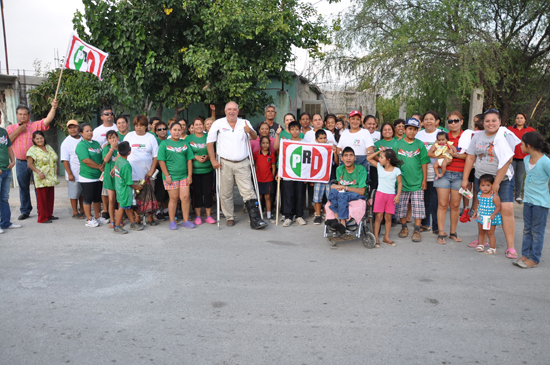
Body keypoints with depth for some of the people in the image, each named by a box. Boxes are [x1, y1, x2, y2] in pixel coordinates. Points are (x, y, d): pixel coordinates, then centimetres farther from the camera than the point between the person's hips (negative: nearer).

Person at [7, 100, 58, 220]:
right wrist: (17, 132, -9)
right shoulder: (11, 128, 11)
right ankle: (25, 211, 22)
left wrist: (53, 107, -27)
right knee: (23, 188, 11)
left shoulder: (36, 125, 3)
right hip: (20, 163, 3)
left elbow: (47, 120, -13)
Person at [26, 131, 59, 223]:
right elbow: (29, 164, -11)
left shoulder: (48, 147, 14)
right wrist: (39, 172, -21)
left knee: (50, 197, 11)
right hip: (41, 179, -6)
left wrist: (56, 169, 14)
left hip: (51, 178, 6)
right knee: (42, 198, -3)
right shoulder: (33, 150, -6)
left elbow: (54, 160, 24)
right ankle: (42, 218, 2)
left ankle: (49, 215, 21)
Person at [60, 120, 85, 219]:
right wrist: (70, 174, -15)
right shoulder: (66, 142, -6)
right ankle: (75, 212, 16)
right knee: (74, 194, 4)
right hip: (74, 174, -4)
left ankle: (82, 210, 27)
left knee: (83, 193, 14)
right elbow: (65, 160, -10)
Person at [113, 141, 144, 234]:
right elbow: (129, 182, -21)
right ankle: (117, 227, 16)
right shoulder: (126, 165, -27)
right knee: (122, 207, 5)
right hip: (125, 189, -8)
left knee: (128, 206, 18)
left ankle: (133, 223, 30)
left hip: (119, 187, 9)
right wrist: (137, 186, -5)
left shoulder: (118, 160, -2)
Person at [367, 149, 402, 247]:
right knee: (379, 216, -2)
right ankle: (376, 238, 3)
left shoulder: (396, 170, -2)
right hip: (380, 194, 0)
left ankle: (386, 237, 19)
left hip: (391, 195, 0)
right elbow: (369, 158, 4)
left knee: (388, 217, 7)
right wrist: (379, 151, -4)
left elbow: (400, 183, 3)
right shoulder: (379, 167, 3)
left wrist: (398, 195, -4)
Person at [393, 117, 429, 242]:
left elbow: (424, 163, 5)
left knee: (418, 207, -1)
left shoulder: (420, 144, 4)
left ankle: (417, 230, 6)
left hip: (417, 181, 0)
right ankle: (404, 227, 23)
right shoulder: (398, 144, 3)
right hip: (402, 180, 0)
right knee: (401, 206, 7)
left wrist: (424, 179, 2)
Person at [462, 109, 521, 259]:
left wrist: (496, 183, -16)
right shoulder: (478, 136, 5)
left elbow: (507, 160, -14)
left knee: (506, 210, -12)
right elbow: (470, 158, 7)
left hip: (502, 179, -4)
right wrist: (465, 179, 3)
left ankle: (510, 247, -6)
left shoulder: (505, 136, -9)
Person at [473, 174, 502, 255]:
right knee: (480, 232, 16)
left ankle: (493, 248, 13)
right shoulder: (479, 194, 1)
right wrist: (476, 213, 17)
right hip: (480, 217, 6)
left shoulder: (494, 196, -17)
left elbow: (498, 207, -14)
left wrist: (494, 214, -27)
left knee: (490, 233, 1)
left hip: (490, 218, -6)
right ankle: (480, 245, 31)